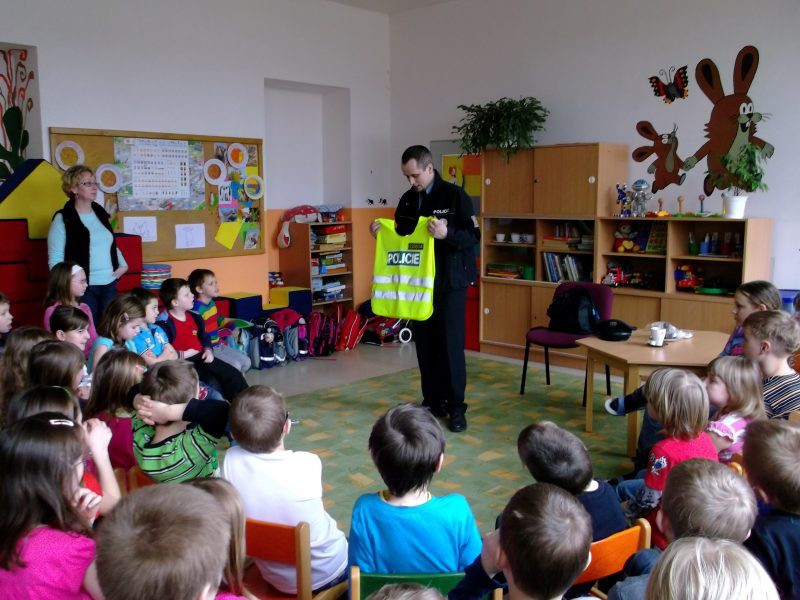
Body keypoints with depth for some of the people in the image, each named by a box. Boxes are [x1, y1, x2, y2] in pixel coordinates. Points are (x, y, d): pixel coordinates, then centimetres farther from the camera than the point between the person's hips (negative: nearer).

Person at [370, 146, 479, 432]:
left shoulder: (455, 196, -8)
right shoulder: (408, 200, 9)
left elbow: (474, 237, -11)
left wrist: (447, 234, -28)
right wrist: (382, 233, -3)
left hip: (450, 283, -5)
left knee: (451, 345, -3)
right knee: (424, 344, 9)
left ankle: (456, 407, 7)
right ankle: (433, 401, 20)